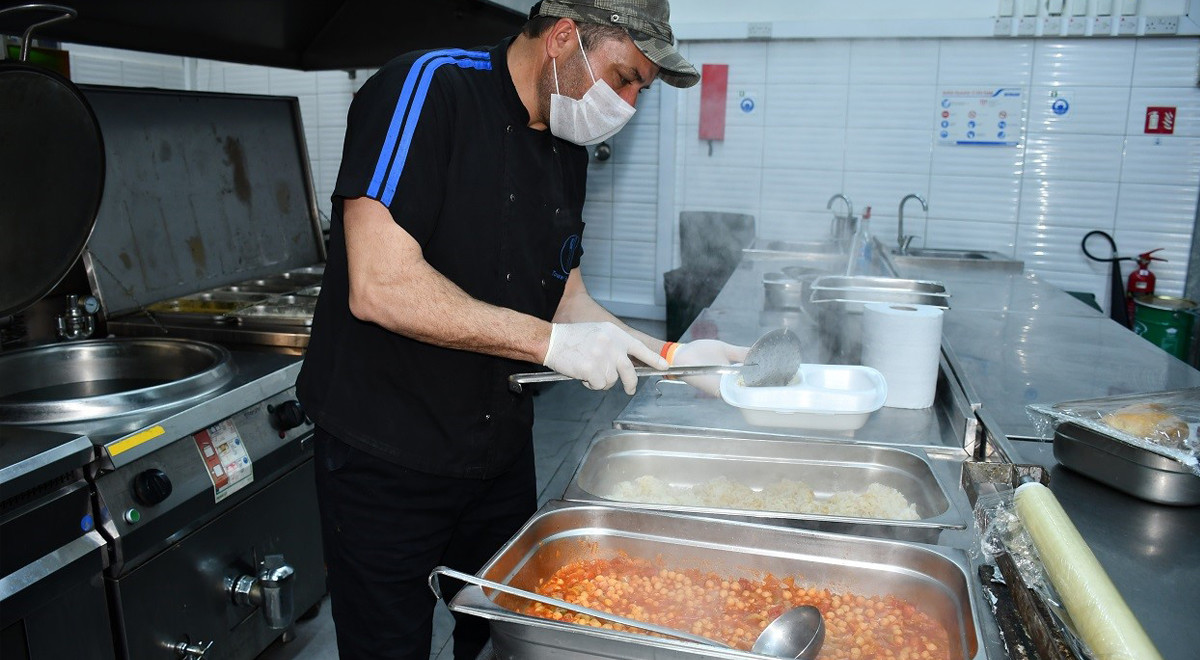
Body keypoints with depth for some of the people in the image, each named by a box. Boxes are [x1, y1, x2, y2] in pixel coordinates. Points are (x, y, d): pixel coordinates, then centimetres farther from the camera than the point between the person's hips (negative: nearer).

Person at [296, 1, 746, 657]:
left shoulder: (567, 149, 7)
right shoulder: (430, 88, -18)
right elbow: (379, 286, -28)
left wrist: (674, 357, -1)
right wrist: (550, 341, -24)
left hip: (501, 451, 7)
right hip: (387, 454, -7)